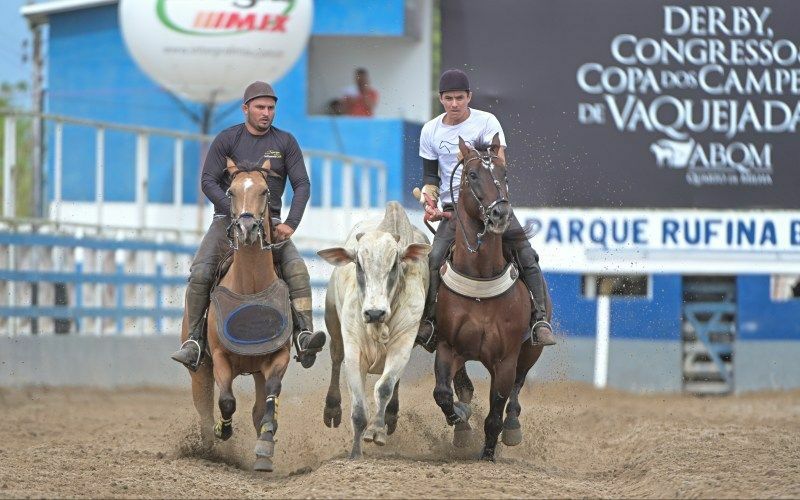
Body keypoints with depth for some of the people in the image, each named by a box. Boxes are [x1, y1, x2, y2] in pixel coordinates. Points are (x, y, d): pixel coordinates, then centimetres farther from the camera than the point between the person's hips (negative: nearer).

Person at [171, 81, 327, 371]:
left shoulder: (285, 142, 6)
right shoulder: (227, 140, 2)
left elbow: (302, 185, 3)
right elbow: (208, 181, -2)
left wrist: (291, 224, -12)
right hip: (228, 219, -1)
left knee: (297, 268, -25)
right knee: (200, 273, -22)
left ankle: (304, 336, -29)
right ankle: (194, 341, -16)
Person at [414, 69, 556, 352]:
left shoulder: (486, 122, -3)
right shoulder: (431, 132, 7)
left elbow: (499, 160, -16)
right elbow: (430, 175, 16)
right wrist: (430, 203, -3)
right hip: (453, 209, 2)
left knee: (526, 255, -16)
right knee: (434, 259, -21)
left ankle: (539, 320, -14)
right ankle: (428, 323, -16)